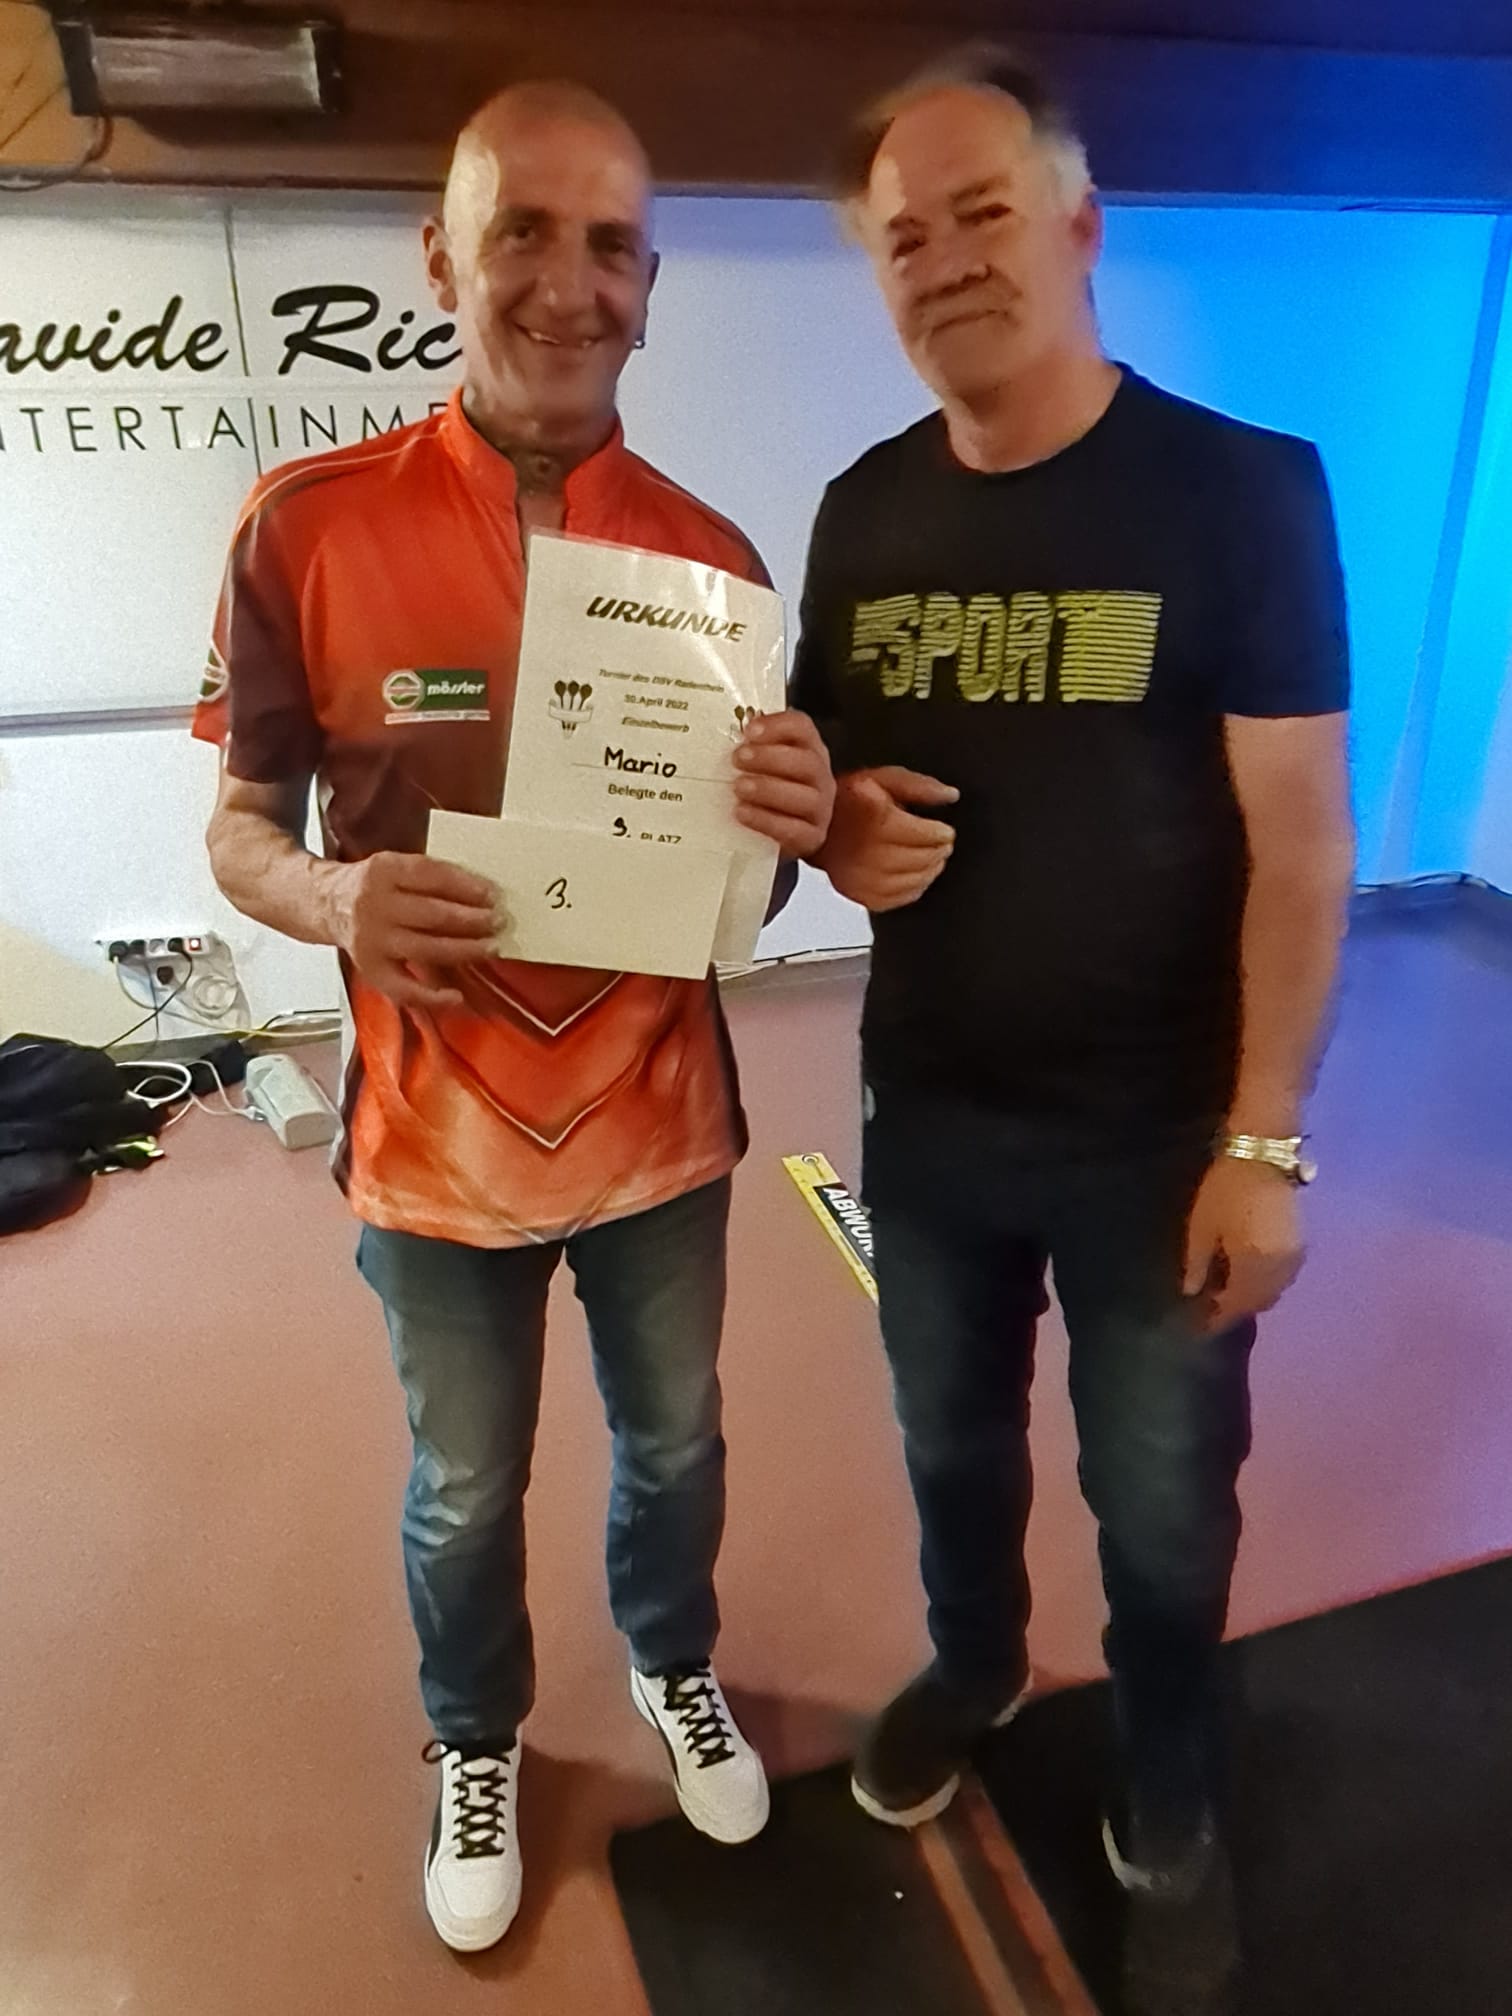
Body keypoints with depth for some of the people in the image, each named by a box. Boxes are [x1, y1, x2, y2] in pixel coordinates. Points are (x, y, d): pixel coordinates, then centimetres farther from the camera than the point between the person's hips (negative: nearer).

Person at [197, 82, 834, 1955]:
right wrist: (334, 901, -27)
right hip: (438, 1139, -2)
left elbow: (752, 862, 3)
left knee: (673, 1439, 25)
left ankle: (674, 1665, 57)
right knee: (462, 1491, 21)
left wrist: (797, 819, -21)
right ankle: (476, 1741, 52)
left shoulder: (709, 551, -4)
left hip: (660, 1123, 2)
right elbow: (241, 826, -5)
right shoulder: (307, 525, -12)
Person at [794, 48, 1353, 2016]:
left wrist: (1262, 1140, -15)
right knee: (953, 1444, 25)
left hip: (1153, 1136, -3)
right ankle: (974, 1660, 56)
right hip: (926, 1116, 4)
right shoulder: (865, 510, 1)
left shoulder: (1242, 489, -12)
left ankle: (1171, 1809, 46)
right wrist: (838, 829, -13)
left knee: (1165, 1508, 16)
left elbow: (1300, 838, -13)